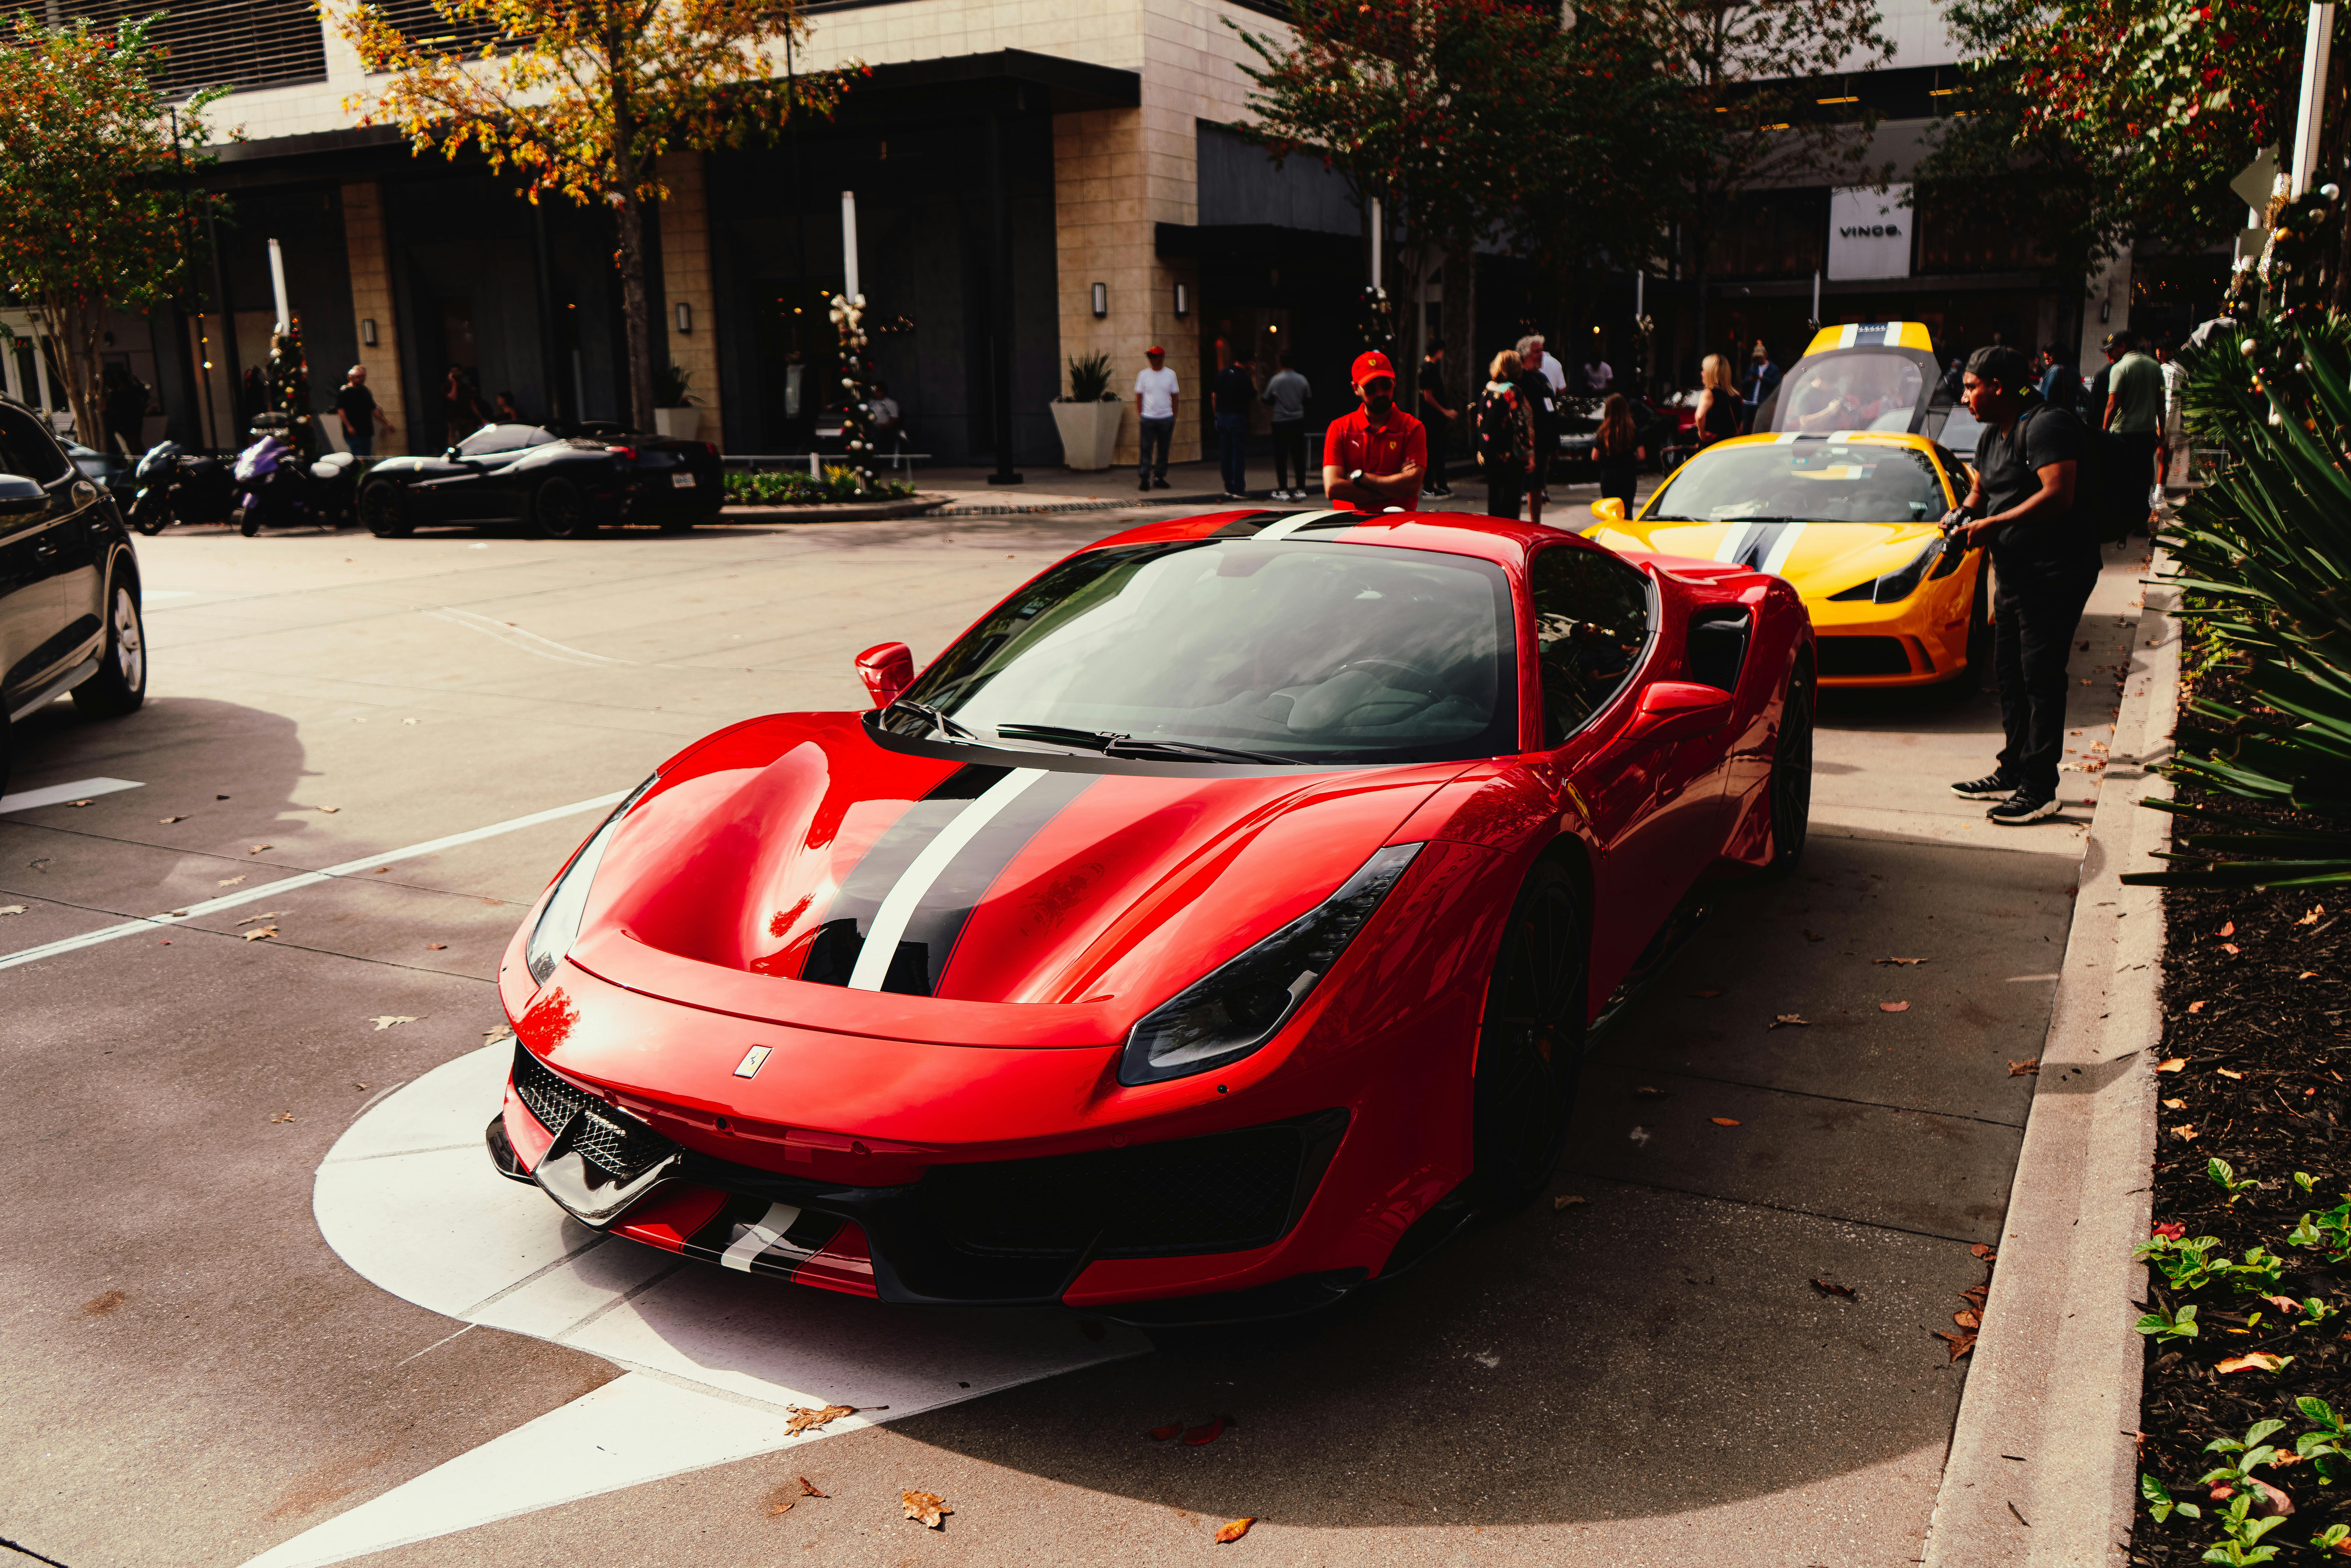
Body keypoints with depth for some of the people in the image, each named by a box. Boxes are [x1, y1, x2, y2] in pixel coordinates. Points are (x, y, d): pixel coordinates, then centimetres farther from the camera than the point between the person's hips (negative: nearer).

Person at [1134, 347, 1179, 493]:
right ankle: (1144, 479, -3)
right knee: (1146, 449, -4)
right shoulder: (1143, 375, 3)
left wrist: (1174, 417, 6)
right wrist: (1139, 415, -2)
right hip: (1148, 418, -1)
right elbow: (1139, 397, 6)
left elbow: (1175, 397, 9)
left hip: (1166, 419, 1)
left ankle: (1160, 477, 16)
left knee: (1164, 450, 6)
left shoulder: (1170, 375, 4)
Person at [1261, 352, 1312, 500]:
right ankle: (1301, 490, 9)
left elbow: (1266, 400, -3)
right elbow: (1309, 399, 7)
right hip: (1298, 421, 2)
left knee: (1281, 457, 4)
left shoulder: (1276, 380, -9)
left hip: (1280, 422, -2)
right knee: (1299, 456, 8)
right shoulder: (1302, 380, -2)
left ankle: (1283, 491, 3)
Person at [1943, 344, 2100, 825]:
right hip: (2014, 573, 10)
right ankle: (2013, 771, 26)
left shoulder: (2047, 426, -15)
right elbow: (1980, 490, 28)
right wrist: (1964, 514, 6)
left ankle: (2039, 789, -4)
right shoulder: (1993, 435, 15)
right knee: (2010, 674, 15)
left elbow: (2058, 495, -26)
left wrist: (1994, 525, -25)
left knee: (2041, 677, -8)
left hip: (2055, 573, -10)